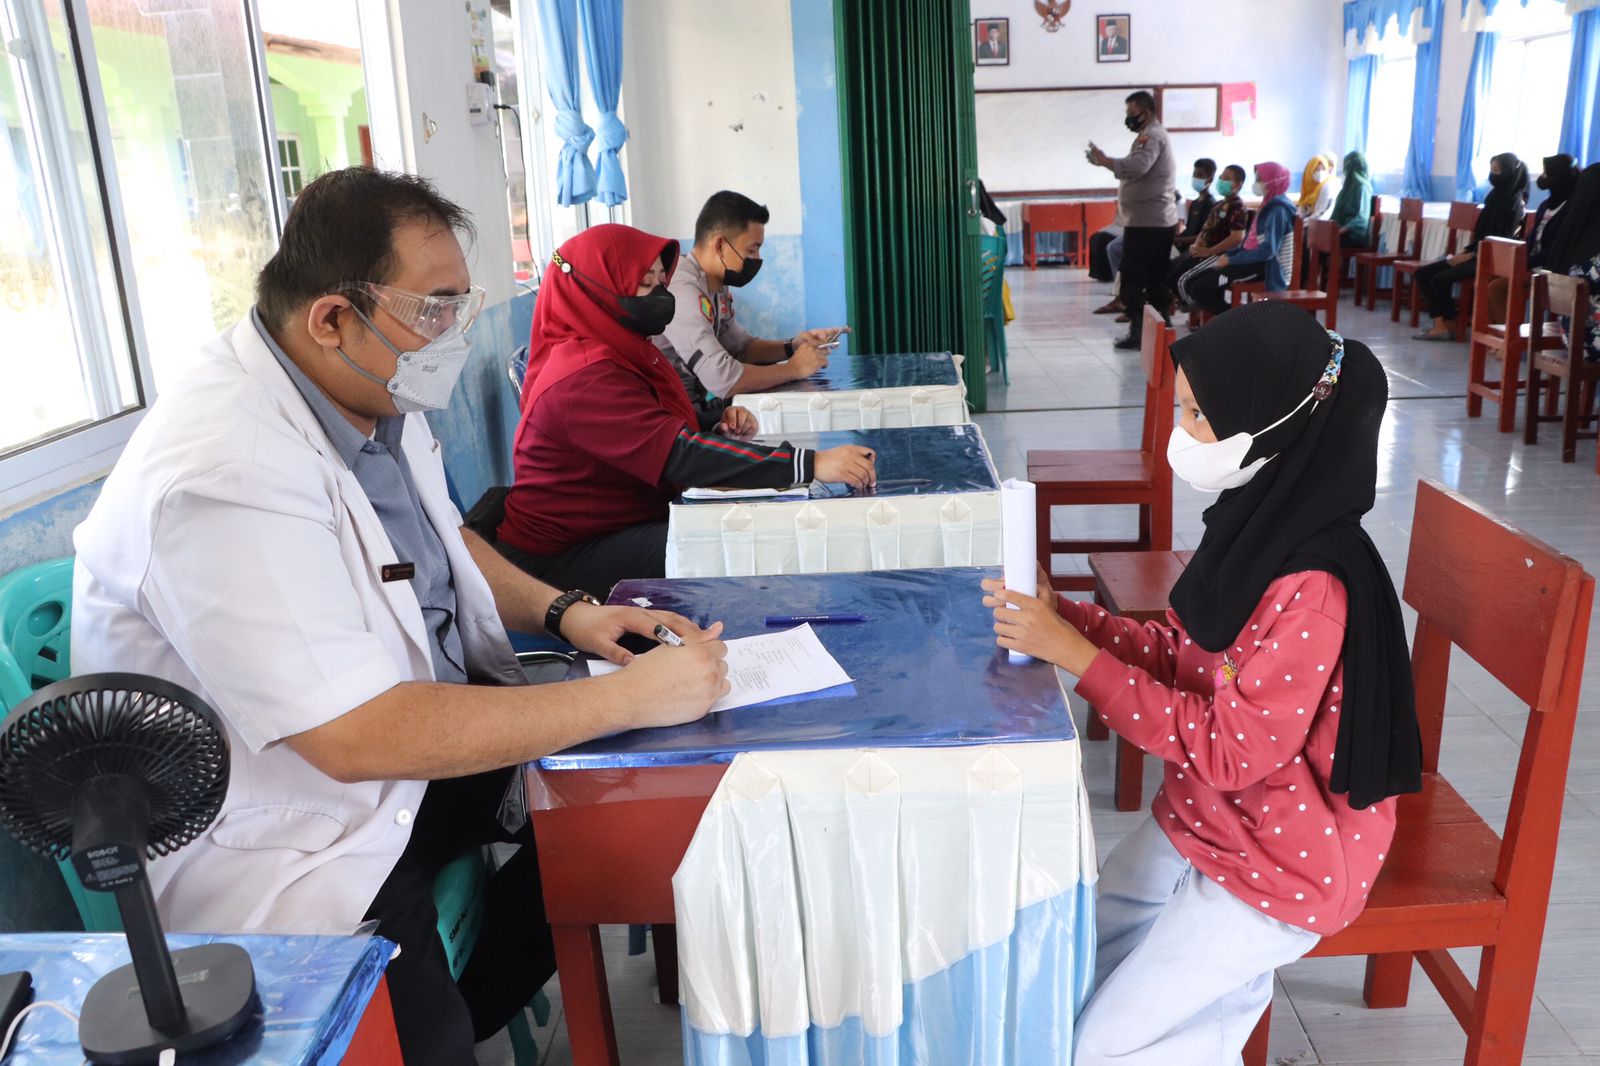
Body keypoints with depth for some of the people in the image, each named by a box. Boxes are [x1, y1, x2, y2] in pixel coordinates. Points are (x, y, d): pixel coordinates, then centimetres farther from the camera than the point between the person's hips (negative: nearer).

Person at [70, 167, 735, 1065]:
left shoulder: (373, 393, 0)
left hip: (416, 721, 9)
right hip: (287, 837, -8)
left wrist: (563, 611, -2)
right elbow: (364, 738, -32)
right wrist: (630, 696, -28)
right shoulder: (227, 476, -29)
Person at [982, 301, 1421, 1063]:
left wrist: (1075, 655, -27)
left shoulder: (1312, 590, -31)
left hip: (1288, 860, -8)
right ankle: (1223, 975, 26)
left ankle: (1231, 977, 19)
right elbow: (1185, 658, 4)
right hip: (1201, 821, 8)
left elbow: (1231, 751, -26)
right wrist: (1060, 614, -10)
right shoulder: (1253, 523, -4)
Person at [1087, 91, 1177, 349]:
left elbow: (1136, 167, -30)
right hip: (1161, 219, 10)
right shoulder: (1155, 134, 21)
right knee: (1156, 277, 12)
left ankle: (1138, 331, -8)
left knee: (1133, 277, -7)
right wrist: (1107, 162, 6)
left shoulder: (1150, 136, -13)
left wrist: (1104, 160, -22)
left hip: (1145, 220, -10)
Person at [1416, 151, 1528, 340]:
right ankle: (1439, 323, -12)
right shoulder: (1497, 196, 15)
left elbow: (1503, 240, -16)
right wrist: (1465, 251, 3)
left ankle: (1448, 325, -9)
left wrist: (1470, 254, -16)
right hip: (1479, 253, 10)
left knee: (1441, 279, -26)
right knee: (1422, 273, -4)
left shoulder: (1515, 201, -11)